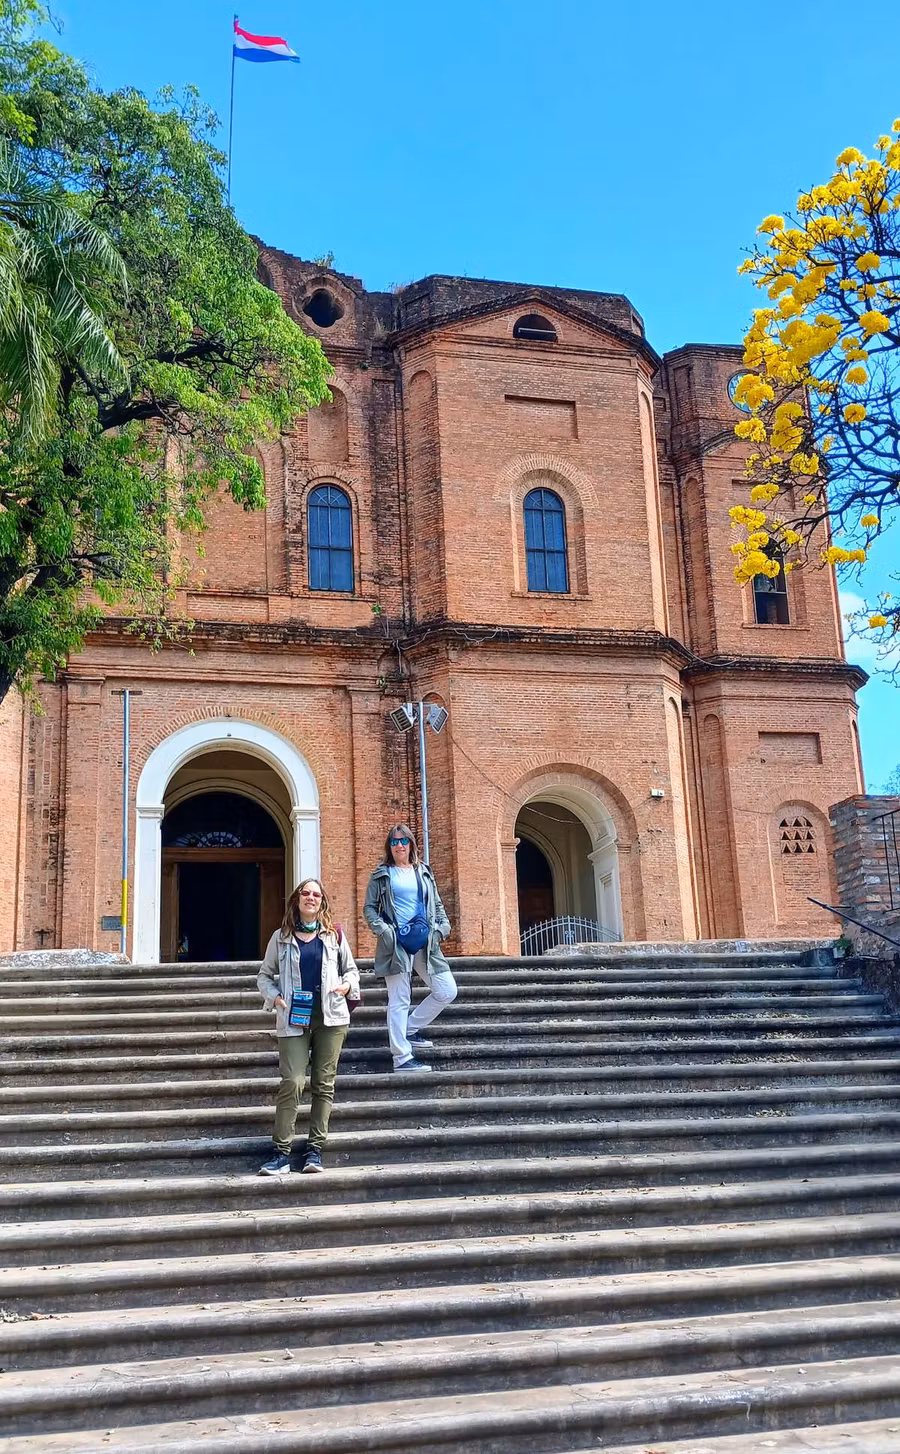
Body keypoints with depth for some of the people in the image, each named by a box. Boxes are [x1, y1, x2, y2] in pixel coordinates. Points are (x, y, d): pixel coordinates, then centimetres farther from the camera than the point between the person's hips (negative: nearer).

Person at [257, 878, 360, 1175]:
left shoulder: (334, 935, 9)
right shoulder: (281, 937, 7)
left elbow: (351, 969, 17)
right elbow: (264, 975, 13)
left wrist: (348, 986, -4)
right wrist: (274, 997, -5)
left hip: (330, 1017, 2)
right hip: (293, 1019, -2)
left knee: (324, 1084, 4)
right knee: (292, 1083, -11)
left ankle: (315, 1149, 12)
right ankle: (282, 1152, -5)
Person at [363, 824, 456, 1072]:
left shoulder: (424, 872, 16)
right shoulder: (382, 874, 5)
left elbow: (437, 904, 20)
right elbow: (369, 908, 4)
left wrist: (443, 926, 3)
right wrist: (382, 929, -12)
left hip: (425, 942, 5)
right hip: (396, 944, -5)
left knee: (447, 991, 0)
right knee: (399, 1001, -4)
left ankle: (410, 1030, 17)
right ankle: (402, 1058, 0)